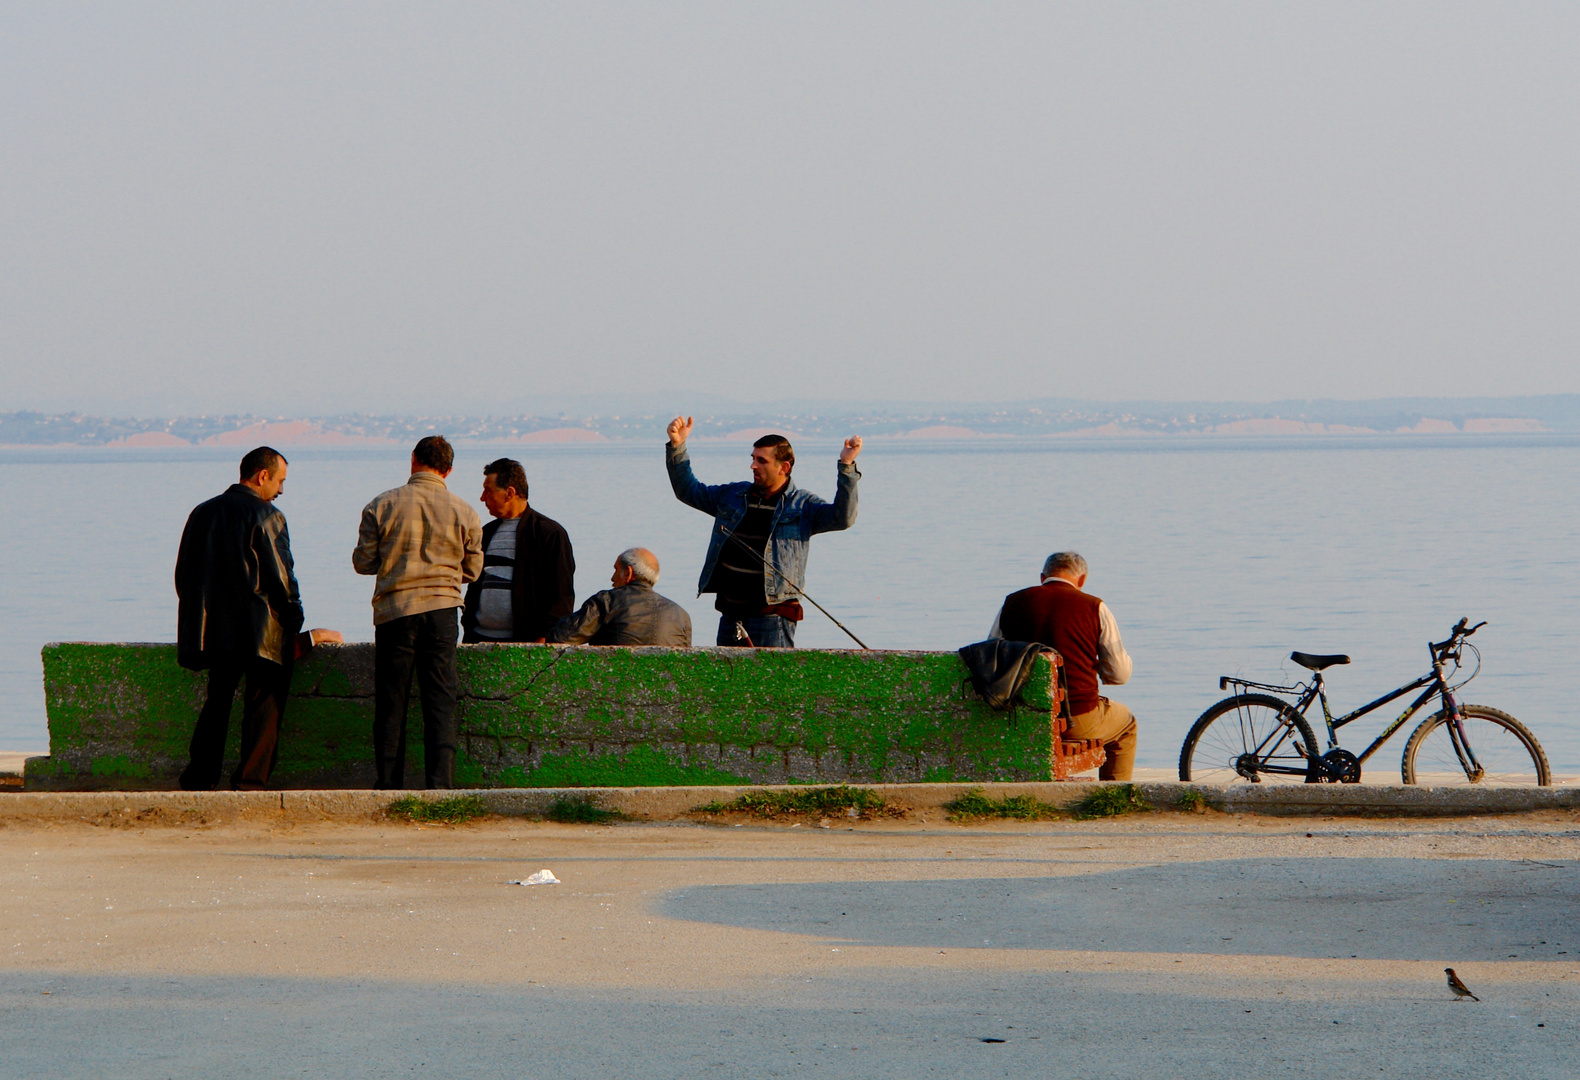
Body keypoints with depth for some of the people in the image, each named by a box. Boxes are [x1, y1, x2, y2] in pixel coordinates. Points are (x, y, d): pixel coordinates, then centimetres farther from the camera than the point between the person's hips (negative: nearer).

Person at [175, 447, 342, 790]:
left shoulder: (202, 514, 11)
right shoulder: (266, 517, -10)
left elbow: (183, 573, 14)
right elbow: (281, 577, -12)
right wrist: (295, 626, 0)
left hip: (213, 630, 6)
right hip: (260, 632, -6)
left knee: (217, 703, 14)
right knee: (264, 707, 0)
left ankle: (199, 781, 9)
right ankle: (250, 782, -4)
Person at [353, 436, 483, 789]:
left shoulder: (382, 506, -2)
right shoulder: (463, 512, 1)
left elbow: (363, 562, 2)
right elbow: (473, 570, 9)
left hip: (394, 610, 0)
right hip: (442, 610, 0)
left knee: (390, 703, 7)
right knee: (440, 701, 2)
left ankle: (389, 784, 8)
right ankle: (440, 783, -7)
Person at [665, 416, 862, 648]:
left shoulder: (801, 505, -1)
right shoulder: (734, 495, 15)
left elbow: (842, 517, -15)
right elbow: (688, 491, 24)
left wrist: (846, 468, -24)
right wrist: (677, 448, 13)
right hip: (730, 614, 6)